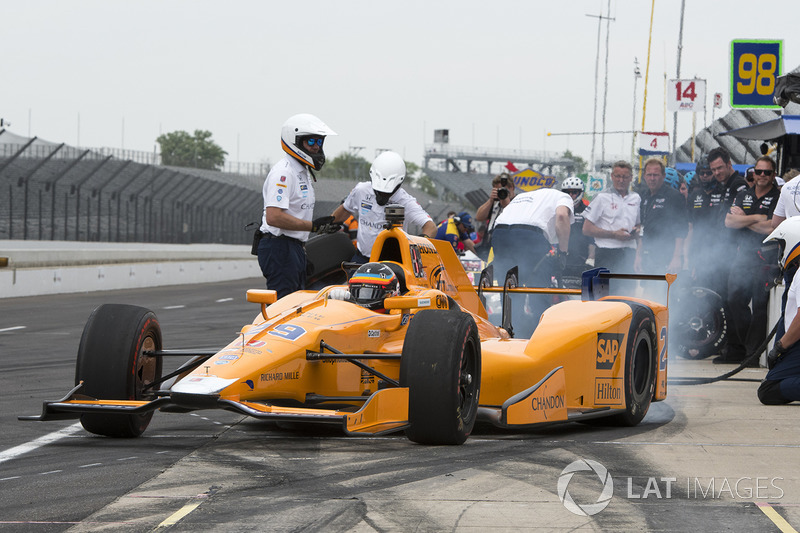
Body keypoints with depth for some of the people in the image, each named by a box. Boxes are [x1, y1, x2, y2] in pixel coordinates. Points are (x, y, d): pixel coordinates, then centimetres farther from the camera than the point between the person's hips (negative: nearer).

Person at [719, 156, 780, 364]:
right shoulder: (743, 196, 15)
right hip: (743, 256, 6)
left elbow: (771, 228, -14)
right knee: (735, 301, 5)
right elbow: (729, 221, 3)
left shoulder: (779, 198, -2)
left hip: (766, 259, -6)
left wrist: (743, 219, -4)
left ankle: (753, 353, -2)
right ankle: (737, 349, 14)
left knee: (760, 306, -6)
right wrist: (756, 218, -9)